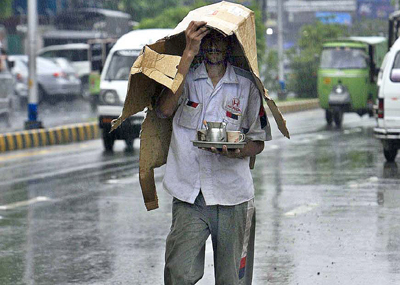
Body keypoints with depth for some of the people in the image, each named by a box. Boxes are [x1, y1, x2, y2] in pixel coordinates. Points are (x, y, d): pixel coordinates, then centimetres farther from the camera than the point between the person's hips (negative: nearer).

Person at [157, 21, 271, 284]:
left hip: (233, 196, 0)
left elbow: (258, 142, 11)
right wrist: (188, 54, -16)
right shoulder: (185, 79, 7)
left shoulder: (247, 84, 7)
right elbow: (165, 109, -14)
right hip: (189, 196, 0)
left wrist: (236, 152, -14)